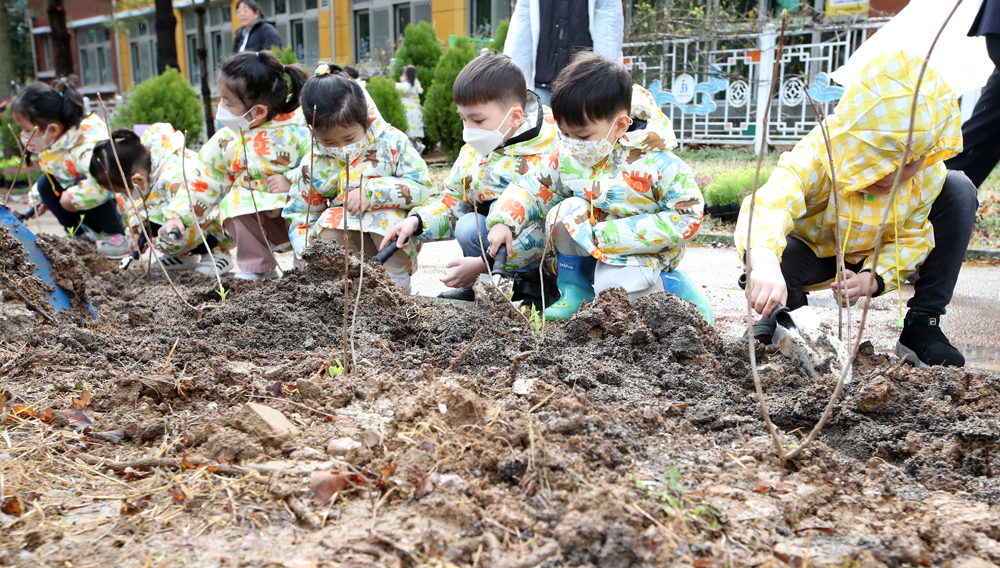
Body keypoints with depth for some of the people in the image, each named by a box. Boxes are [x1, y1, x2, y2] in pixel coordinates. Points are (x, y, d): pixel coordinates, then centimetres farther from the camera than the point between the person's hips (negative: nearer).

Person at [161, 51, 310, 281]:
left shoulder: (295, 129, -13)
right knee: (233, 200, -25)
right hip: (255, 216, 3)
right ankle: (257, 266, -7)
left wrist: (292, 182, -25)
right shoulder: (225, 142, -1)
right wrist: (177, 215, 0)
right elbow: (205, 184, 7)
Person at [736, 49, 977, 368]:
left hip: (876, 260, 4)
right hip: (815, 254, -4)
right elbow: (769, 204, -57)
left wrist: (872, 279, -34)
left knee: (959, 190, -15)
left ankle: (922, 324, -10)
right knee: (777, 254, -40)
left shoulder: (929, 174, -22)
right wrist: (764, 264, -78)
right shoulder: (817, 157, -37)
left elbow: (911, 239, -13)